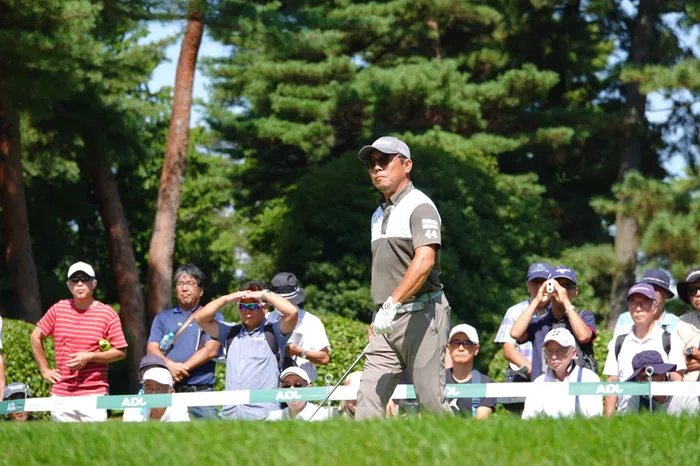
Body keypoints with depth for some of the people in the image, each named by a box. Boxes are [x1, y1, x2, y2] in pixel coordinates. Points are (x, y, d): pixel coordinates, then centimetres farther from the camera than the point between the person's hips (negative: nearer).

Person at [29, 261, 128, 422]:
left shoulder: (108, 314, 0)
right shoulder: (58, 309, 8)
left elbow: (121, 352, 0)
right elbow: (35, 337, 18)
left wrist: (89, 357, -12)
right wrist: (44, 370, 13)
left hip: (94, 394, -3)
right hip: (61, 395, 3)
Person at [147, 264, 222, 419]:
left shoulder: (213, 317, 13)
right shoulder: (163, 318, 21)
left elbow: (211, 350, -1)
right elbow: (152, 348, 9)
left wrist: (183, 368, -10)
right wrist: (170, 366, -11)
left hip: (201, 391, -2)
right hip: (167, 392, 2)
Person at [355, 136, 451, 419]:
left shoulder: (419, 206, -7)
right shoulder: (379, 214, 21)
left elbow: (424, 261, -22)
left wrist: (392, 304, -29)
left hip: (420, 314, -8)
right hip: (386, 321, 8)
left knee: (431, 401, -9)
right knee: (368, 400, -4)